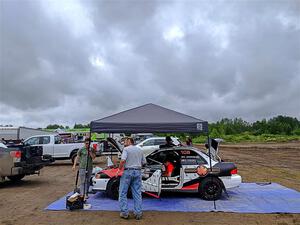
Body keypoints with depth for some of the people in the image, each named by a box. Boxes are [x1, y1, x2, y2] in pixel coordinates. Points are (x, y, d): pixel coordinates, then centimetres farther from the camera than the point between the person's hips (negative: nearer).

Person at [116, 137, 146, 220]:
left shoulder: (126, 149, -4)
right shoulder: (139, 150, 13)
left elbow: (123, 160, -19)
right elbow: (144, 162, 14)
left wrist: (119, 169, -7)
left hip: (128, 171, -5)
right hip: (138, 172, 5)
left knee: (123, 193, 6)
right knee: (137, 193, 8)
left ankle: (124, 213, 6)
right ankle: (138, 213, 9)